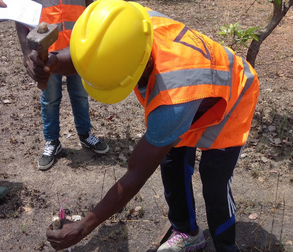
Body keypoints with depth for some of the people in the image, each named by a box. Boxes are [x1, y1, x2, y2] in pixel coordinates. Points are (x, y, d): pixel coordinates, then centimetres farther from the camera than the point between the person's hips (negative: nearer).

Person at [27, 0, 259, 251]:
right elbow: (90, 54, -15)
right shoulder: (131, 26, -34)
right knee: (172, 167, 12)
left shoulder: (174, 98, -49)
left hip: (229, 103, -6)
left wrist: (84, 227, -29)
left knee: (215, 187, -6)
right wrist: (53, 62, -40)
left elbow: (137, 175, -38)